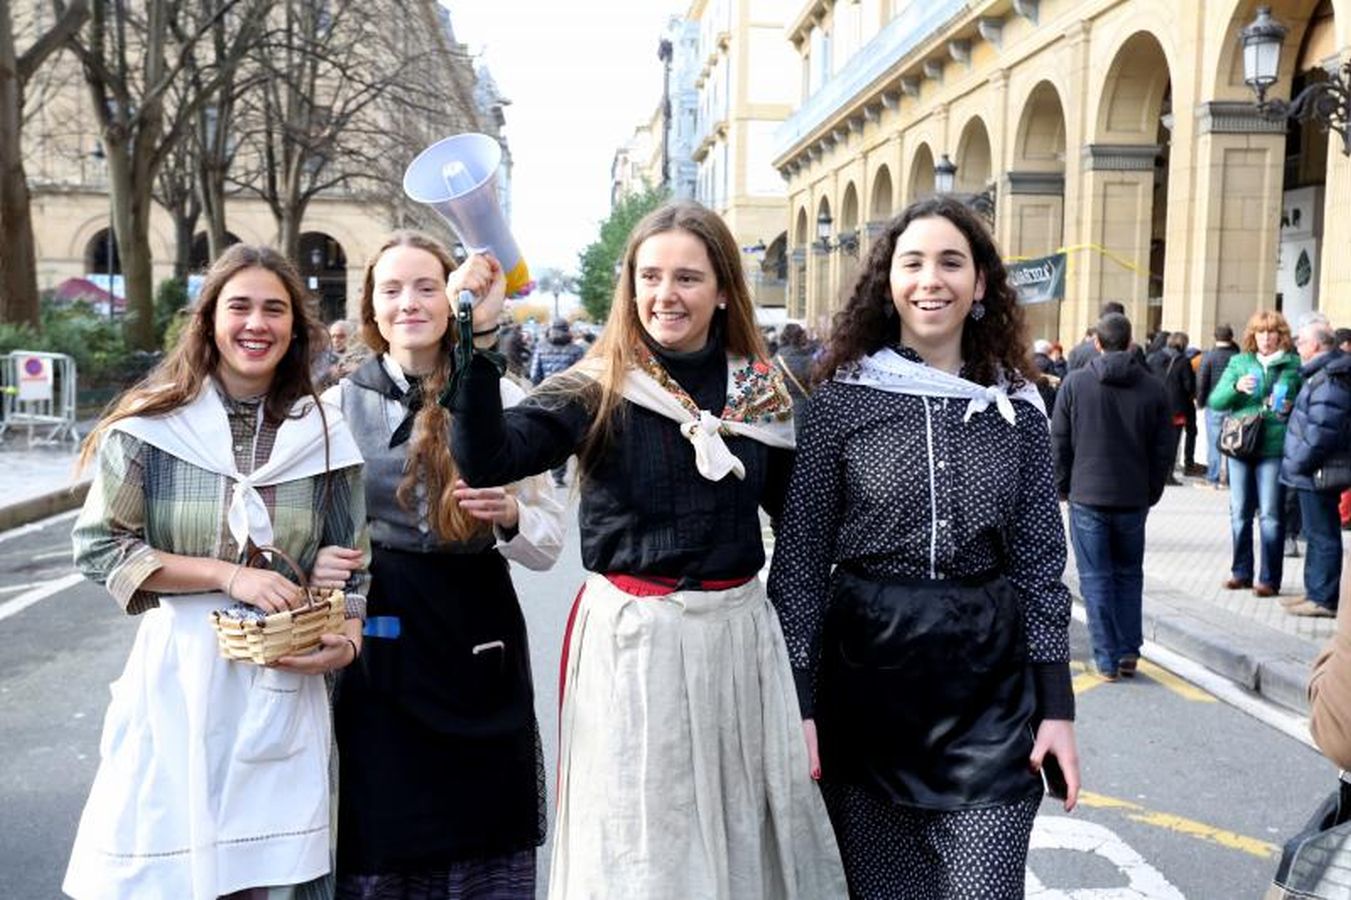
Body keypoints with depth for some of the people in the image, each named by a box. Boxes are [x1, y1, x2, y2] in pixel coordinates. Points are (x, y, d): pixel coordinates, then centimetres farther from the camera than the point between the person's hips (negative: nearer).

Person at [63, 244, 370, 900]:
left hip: (283, 692, 2)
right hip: (176, 681, -1)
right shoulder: (151, 424, -3)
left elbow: (350, 567, 11)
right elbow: (98, 547, -3)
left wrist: (349, 636, -8)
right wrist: (228, 575, -12)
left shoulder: (322, 437, 5)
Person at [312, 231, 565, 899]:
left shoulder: (503, 398, 1)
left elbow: (549, 543, 3)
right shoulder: (337, 404, 5)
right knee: (379, 845, 7)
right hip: (376, 642, 1)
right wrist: (316, 562, -11)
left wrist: (509, 515, -18)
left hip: (478, 641, 0)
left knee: (483, 841, 6)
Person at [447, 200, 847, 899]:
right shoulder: (599, 389, -6)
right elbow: (486, 461, -21)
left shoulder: (762, 393, 4)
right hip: (629, 636, -3)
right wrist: (478, 335, -30)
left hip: (739, 631, 3)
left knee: (742, 828, 15)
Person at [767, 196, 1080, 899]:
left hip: (990, 681, 1)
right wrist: (798, 700, -5)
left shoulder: (1016, 406, 3)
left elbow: (1040, 561, 5)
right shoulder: (841, 399, -3)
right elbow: (800, 558, -2)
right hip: (867, 669, -1)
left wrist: (1056, 705, 1)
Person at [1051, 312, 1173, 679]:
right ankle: (1128, 652, 16)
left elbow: (1059, 442, -2)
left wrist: (1063, 485, 10)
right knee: (1129, 574, 17)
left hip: (1087, 497, -2)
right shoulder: (1154, 389, -1)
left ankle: (1107, 659, 6)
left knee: (1096, 578, 4)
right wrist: (1151, 492, 13)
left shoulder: (1075, 383, -5)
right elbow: (1165, 450, 3)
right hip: (1133, 499, 2)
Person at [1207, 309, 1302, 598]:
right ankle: (1241, 572, 21)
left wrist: (1288, 409, -12)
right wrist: (1236, 387, -16)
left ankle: (1269, 578, 7)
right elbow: (1215, 401, 2)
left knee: (1270, 515, -1)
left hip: (1274, 447, -3)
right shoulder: (1239, 362, 9)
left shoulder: (1293, 365, 3)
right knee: (1240, 512, 9)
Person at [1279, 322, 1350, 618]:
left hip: (1319, 473, -10)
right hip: (1312, 472, 10)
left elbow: (1321, 433, -25)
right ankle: (1315, 591, 28)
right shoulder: (1322, 374, 13)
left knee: (1322, 536, -3)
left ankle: (1324, 599, 5)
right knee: (1316, 534, 18)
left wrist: (1296, 464, -16)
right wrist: (1296, 464, 18)